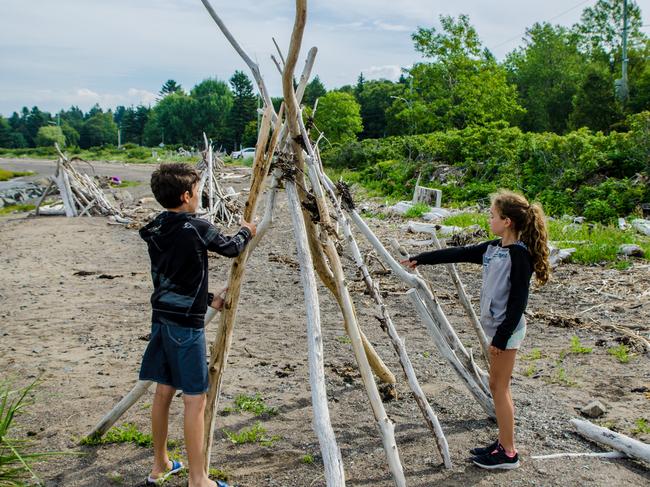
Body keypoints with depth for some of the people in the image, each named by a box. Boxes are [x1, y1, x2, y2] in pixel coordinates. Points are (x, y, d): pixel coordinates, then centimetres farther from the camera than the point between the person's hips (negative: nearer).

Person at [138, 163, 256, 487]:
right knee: (194, 398, -1)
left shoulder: (155, 230, 7)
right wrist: (246, 232, 22)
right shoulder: (196, 228, -15)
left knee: (163, 390, 17)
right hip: (186, 323, -8)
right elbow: (231, 248, 1)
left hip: (161, 317, 8)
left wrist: (206, 298, 24)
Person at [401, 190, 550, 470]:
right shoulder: (493, 248, 8)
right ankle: (503, 443, 26)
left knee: (499, 386, -1)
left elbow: (518, 299, -20)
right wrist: (420, 259, 15)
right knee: (498, 385, 14)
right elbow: (457, 254, 13)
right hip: (495, 325, 9)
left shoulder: (519, 253, -18)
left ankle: (508, 453, 10)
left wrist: (503, 336, -20)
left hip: (507, 329, -9)